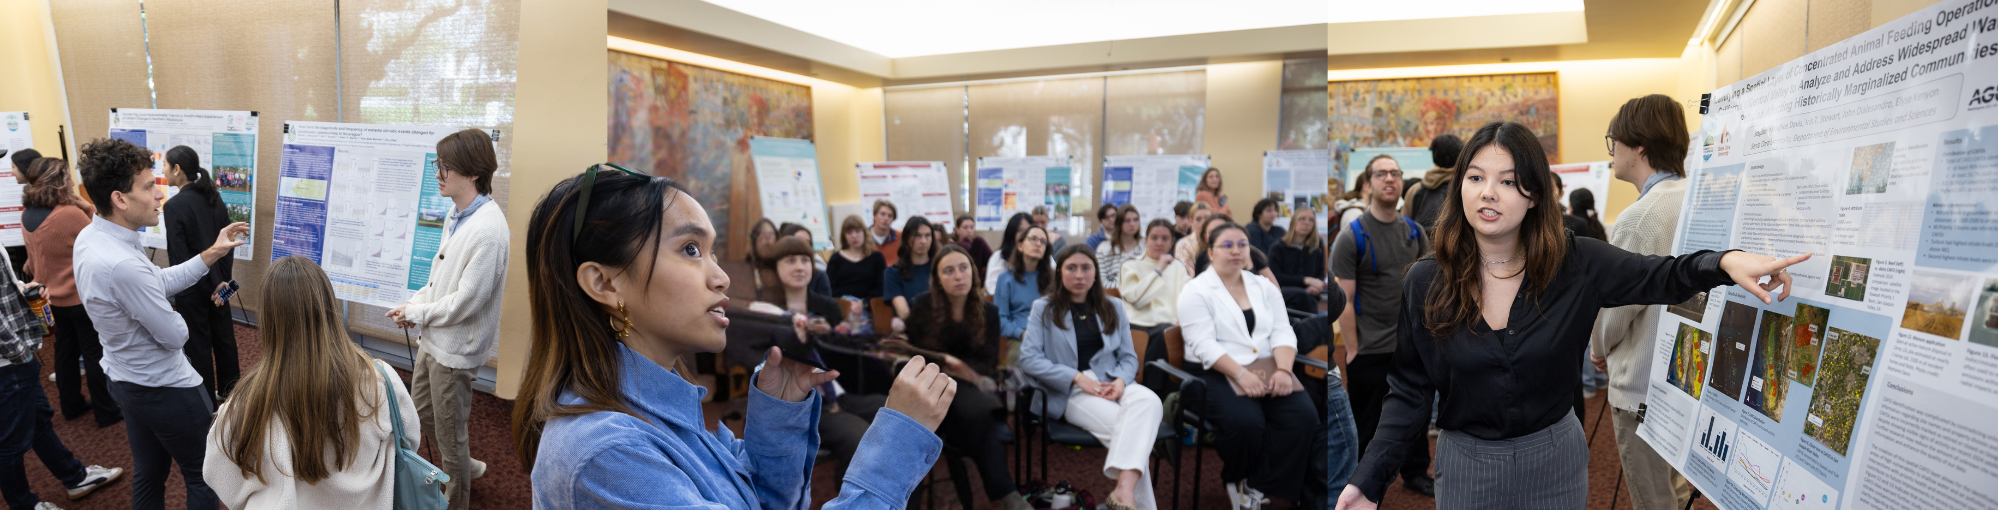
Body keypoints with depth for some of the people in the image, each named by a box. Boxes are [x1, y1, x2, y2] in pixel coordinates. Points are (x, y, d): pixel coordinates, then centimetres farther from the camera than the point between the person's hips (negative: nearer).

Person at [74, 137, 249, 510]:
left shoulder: (90, 237, -4)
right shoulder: (123, 264, -33)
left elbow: (161, 281, 8)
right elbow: (175, 336, -22)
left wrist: (214, 252, 7)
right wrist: (174, 320, 0)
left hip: (127, 381, 9)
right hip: (167, 391, -9)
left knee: (148, 474, 23)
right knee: (203, 477, 9)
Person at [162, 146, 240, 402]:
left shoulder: (175, 205, -18)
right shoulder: (213, 197, 1)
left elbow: (178, 255, -17)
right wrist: (224, 280, 3)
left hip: (191, 286, -6)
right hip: (217, 280, 6)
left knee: (198, 342, 6)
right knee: (223, 335, 15)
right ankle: (229, 389, 28)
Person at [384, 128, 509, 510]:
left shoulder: (488, 230, -28)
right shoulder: (457, 214, 1)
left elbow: (466, 302, -25)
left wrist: (415, 314, -12)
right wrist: (415, 303, -1)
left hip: (457, 346, -9)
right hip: (434, 336, 9)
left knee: (449, 432, 9)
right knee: (422, 410, 26)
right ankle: (464, 465, 47)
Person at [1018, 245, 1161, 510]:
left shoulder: (1113, 308, 19)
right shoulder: (1044, 308, 7)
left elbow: (1129, 357, 15)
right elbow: (1028, 358, -4)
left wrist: (1121, 381, -10)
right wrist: (1077, 377, -13)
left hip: (1111, 385, 3)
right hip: (1068, 392, -3)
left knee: (1149, 401, -34)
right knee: (1125, 426, -32)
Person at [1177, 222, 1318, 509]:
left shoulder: (1265, 287, 16)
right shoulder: (1196, 291, -1)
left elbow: (1282, 333, 5)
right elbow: (1204, 345, -12)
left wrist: (1283, 369, -14)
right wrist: (1241, 374, -25)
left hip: (1268, 369, 5)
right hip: (1218, 373, -5)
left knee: (1304, 416, -23)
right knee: (1247, 421, -33)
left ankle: (1256, 486, -9)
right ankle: (1237, 481, 0)